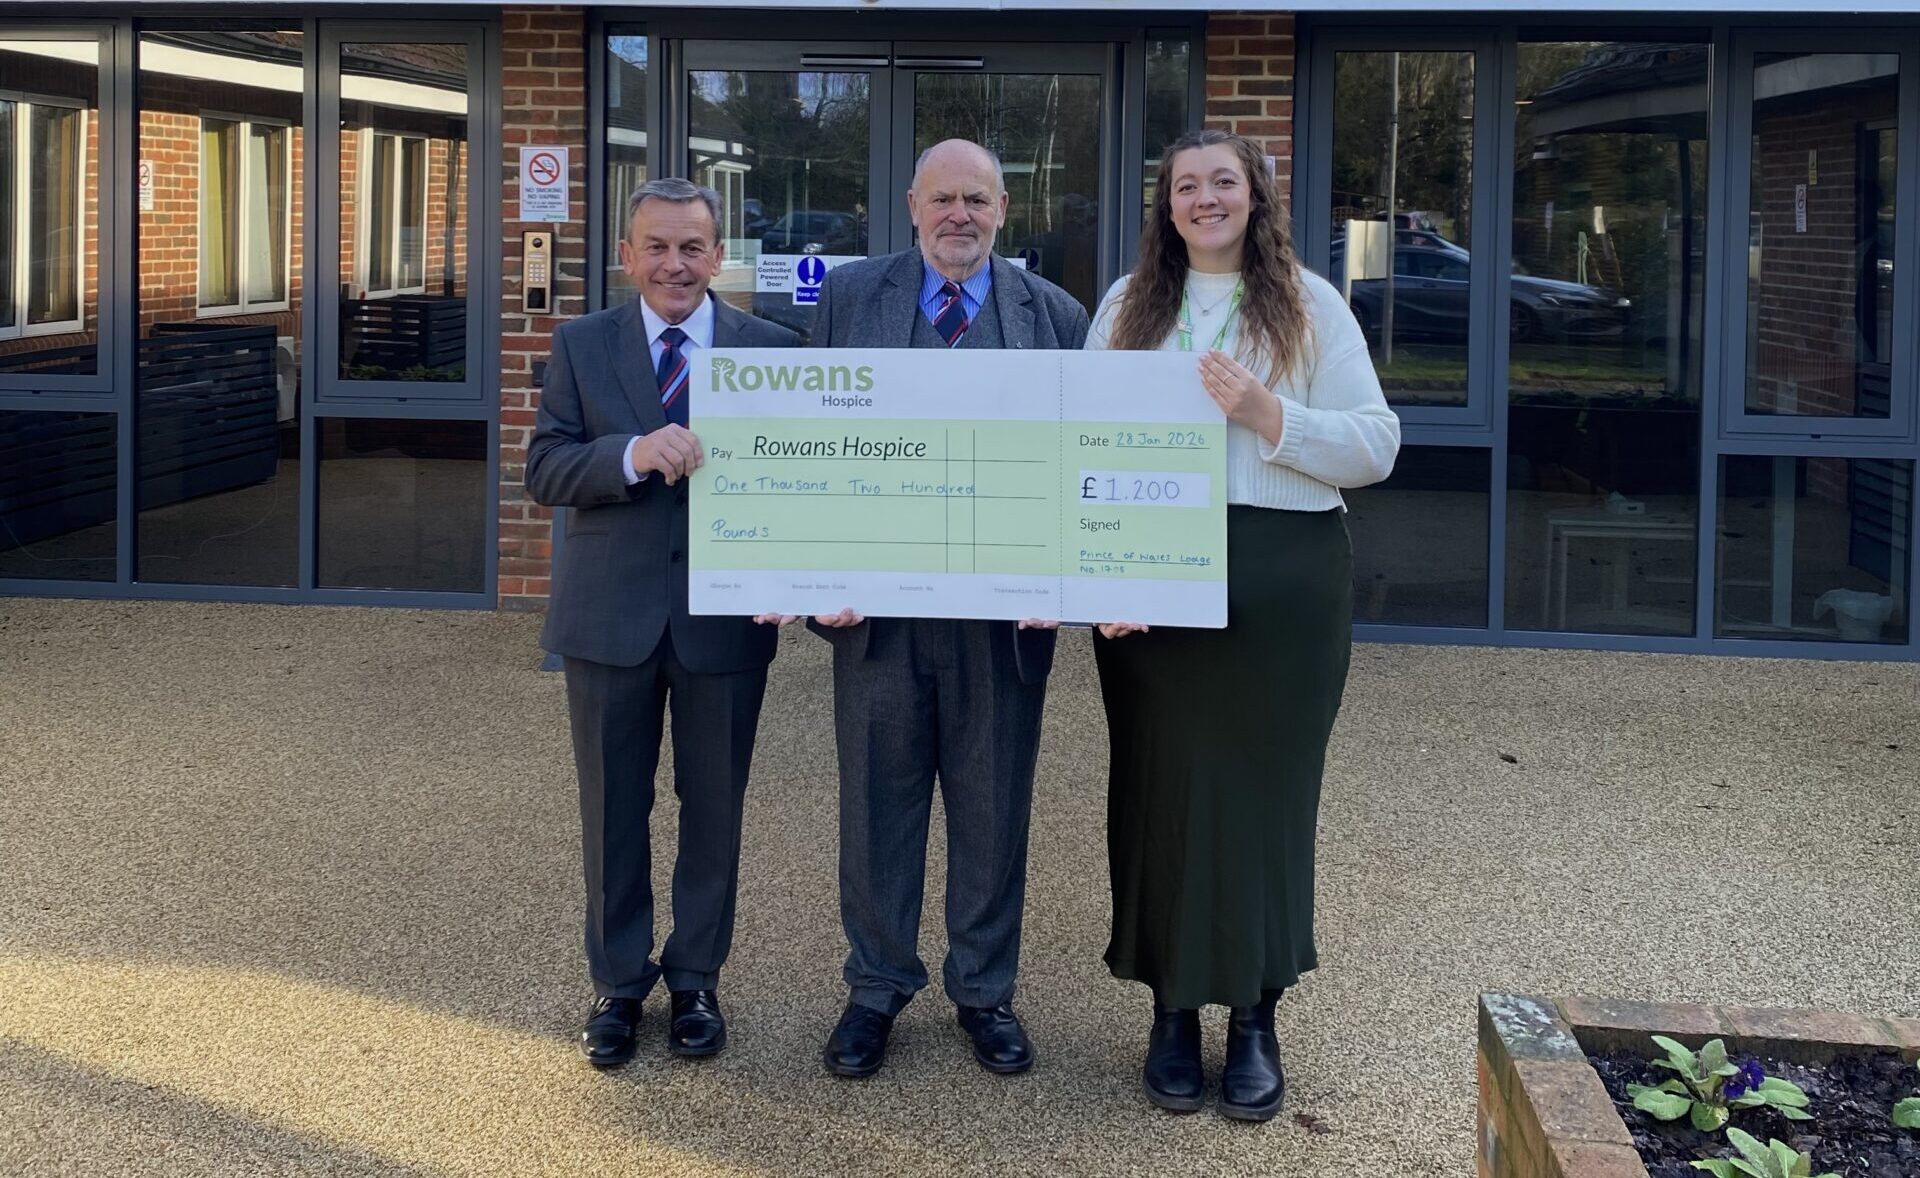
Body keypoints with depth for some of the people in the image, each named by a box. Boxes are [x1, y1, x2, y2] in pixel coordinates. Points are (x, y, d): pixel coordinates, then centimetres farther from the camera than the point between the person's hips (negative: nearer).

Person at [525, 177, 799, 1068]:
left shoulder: (770, 348, 1)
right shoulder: (582, 346, 2)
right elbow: (545, 469, -7)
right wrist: (634, 454, -25)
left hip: (725, 614, 0)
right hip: (610, 616, 1)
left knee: (713, 807, 10)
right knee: (614, 808, 11)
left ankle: (696, 980, 26)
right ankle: (617, 984, 25)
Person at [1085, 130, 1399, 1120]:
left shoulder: (1310, 307, 4)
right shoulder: (1128, 306, 10)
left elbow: (1376, 446, -2)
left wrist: (1267, 415, -16)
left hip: (1282, 581, -1)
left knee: (1266, 789, 3)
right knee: (1162, 789, 5)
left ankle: (1255, 1018, 15)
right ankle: (1173, 1010, 17)